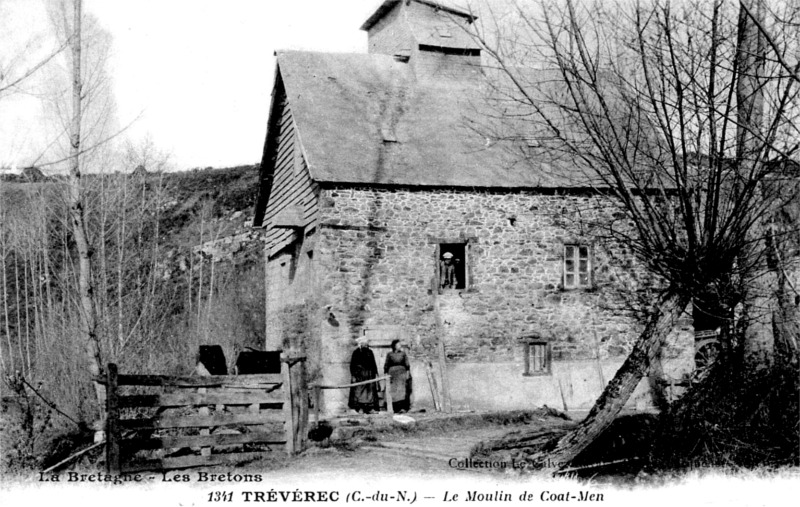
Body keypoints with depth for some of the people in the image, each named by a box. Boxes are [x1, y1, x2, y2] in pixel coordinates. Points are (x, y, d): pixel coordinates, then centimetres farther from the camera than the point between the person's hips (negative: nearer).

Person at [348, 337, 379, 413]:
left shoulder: (370, 352, 11)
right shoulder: (356, 352, -1)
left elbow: (374, 364, 15)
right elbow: (352, 365, -3)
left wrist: (376, 373, 9)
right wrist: (353, 375, -8)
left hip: (369, 375, 4)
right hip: (359, 375, -4)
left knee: (371, 391, 0)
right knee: (358, 391, -7)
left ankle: (371, 408, 1)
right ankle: (359, 408, -5)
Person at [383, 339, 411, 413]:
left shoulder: (403, 354, 7)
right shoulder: (389, 355, 5)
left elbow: (407, 364, 6)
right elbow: (386, 365, 6)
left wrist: (408, 372, -3)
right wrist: (386, 373, 0)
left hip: (402, 373, 0)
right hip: (393, 374, 0)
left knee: (402, 390, -9)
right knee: (394, 392, -1)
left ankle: (404, 408, -13)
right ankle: (397, 409, 1)